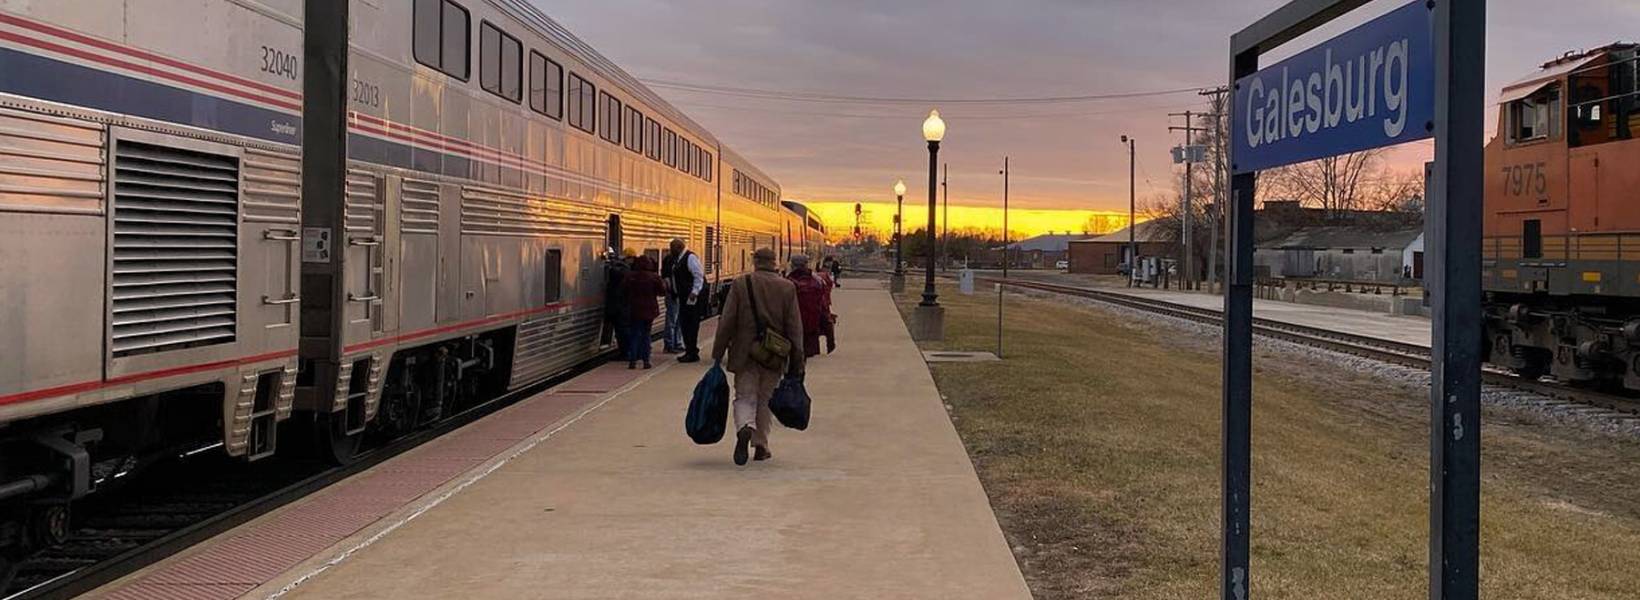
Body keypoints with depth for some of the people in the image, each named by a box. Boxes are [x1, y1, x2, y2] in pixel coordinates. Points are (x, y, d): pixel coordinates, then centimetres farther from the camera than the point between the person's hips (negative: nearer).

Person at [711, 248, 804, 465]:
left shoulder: (740, 284, -4)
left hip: (745, 353, -1)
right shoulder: (787, 288, -1)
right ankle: (761, 446, 16)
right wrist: (796, 362, 4)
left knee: (745, 396, 5)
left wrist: (718, 354, 0)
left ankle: (745, 428, -24)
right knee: (766, 398, 14)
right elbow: (795, 328, -1)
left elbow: (727, 322, -5)